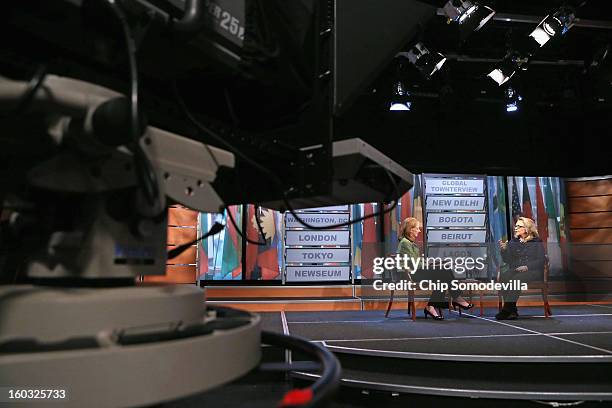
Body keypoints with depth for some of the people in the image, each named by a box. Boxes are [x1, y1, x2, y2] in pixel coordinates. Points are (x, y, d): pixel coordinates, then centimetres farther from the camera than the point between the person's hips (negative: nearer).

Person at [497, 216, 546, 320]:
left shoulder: (537, 242, 8)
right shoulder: (513, 242, 18)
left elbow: (541, 260, -1)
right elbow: (507, 260, 13)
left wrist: (527, 267, -16)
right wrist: (504, 249, -6)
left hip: (532, 271, -3)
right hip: (514, 270, 4)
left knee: (516, 279, -36)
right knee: (503, 277, -31)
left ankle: (507, 310, -31)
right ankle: (512, 310, -31)